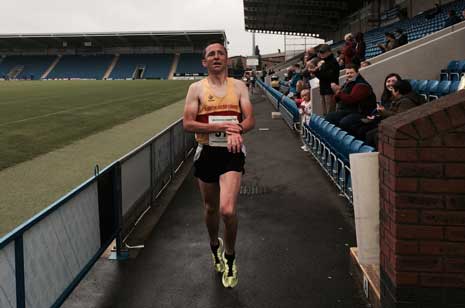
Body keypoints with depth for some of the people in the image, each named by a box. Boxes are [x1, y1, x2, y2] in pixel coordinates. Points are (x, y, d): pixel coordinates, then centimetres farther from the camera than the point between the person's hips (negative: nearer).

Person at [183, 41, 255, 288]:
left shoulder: (239, 86, 6)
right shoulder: (197, 88, 2)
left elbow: (250, 120, -1)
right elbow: (188, 124, -7)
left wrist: (236, 130, -23)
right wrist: (220, 126, -18)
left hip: (232, 152, -1)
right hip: (207, 152, 1)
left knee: (227, 210, -17)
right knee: (210, 209, 16)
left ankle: (229, 258, 9)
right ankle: (215, 246, 46)